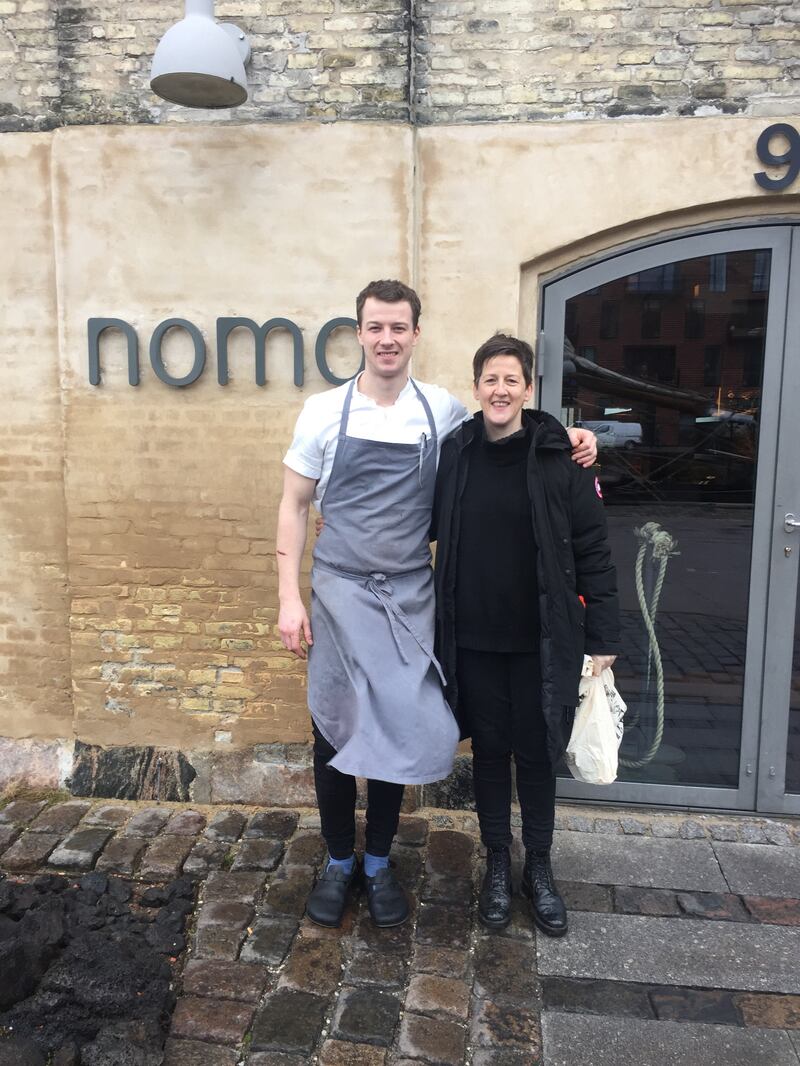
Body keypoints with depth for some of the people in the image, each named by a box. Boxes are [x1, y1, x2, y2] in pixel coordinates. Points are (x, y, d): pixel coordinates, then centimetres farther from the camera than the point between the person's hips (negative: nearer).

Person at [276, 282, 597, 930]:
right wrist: (290, 598, -4)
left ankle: (379, 862, 30)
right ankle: (338, 862, 30)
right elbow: (294, 506, 3)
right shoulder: (325, 412, -1)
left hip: (410, 597, 1)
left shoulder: (445, 411, 2)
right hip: (340, 592, 0)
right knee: (335, 733, 7)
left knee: (397, 732, 8)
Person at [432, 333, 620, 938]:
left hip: (542, 642, -2)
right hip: (473, 640, 2)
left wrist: (602, 636, -7)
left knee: (537, 754, 12)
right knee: (490, 751, 15)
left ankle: (540, 868, 34)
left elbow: (592, 551, -6)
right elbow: (423, 526, 14)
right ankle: (498, 865, 35)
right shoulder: (453, 454, 0)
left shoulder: (561, 459, -8)